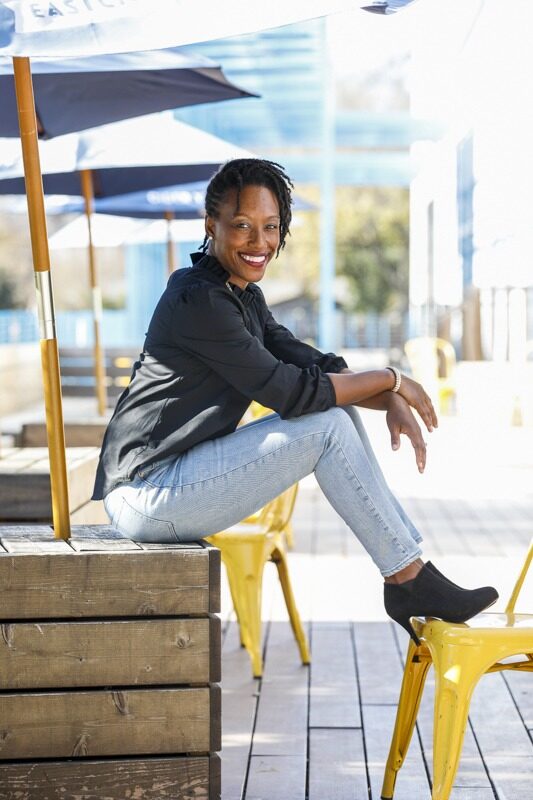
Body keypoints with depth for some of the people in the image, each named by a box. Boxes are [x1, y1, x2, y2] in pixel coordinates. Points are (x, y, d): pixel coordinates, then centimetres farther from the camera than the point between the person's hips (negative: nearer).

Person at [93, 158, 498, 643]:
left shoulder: (243, 294, 13)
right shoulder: (199, 300, -18)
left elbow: (312, 364, 10)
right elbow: (292, 391, -20)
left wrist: (391, 402, -7)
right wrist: (391, 380, -9)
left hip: (175, 479, 10)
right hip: (146, 496, -10)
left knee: (338, 407, 4)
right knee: (327, 425, -15)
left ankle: (409, 563, 4)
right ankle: (410, 580, -7)